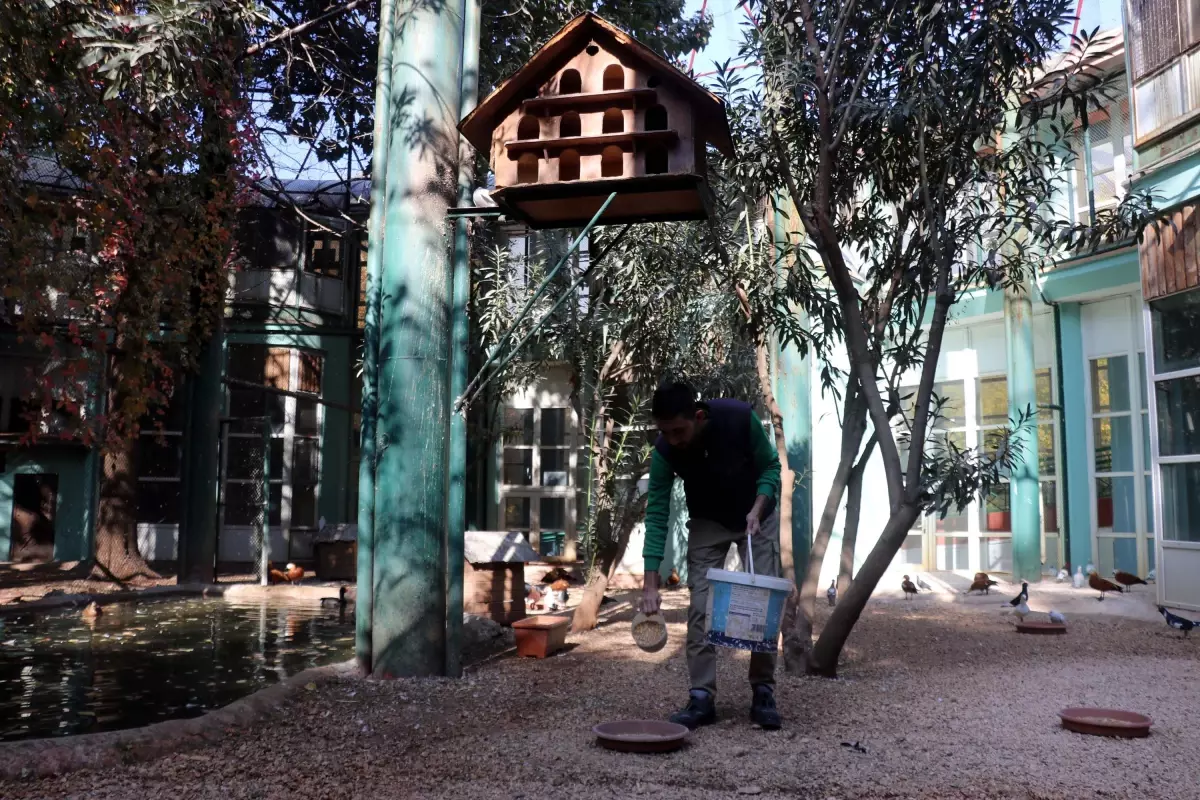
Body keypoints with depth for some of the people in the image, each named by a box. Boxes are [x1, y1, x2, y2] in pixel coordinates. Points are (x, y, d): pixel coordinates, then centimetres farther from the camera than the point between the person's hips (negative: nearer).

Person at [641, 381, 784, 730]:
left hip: (757, 516, 0)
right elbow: (657, 514, -24)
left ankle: (763, 692, 9)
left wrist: (756, 511, -29)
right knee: (700, 607, -8)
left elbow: (770, 467, -14)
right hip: (707, 523, 1)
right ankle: (702, 697, -1)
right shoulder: (664, 450, -27)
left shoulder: (740, 417, -32)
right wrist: (651, 583, -29)